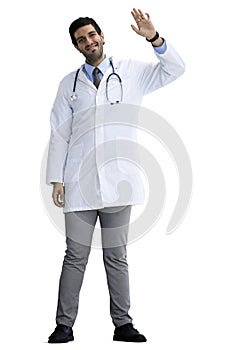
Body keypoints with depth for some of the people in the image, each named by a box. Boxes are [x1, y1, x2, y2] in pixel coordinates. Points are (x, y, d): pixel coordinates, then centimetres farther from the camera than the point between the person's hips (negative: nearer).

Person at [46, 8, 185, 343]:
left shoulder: (131, 72, 10)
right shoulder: (69, 84, 11)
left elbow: (175, 69, 2)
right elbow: (59, 134, 8)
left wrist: (154, 38, -13)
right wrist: (57, 179, 2)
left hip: (118, 182, 0)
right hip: (79, 183, 0)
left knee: (117, 257, 7)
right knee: (75, 257, 2)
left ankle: (123, 324, 13)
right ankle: (64, 325, 8)